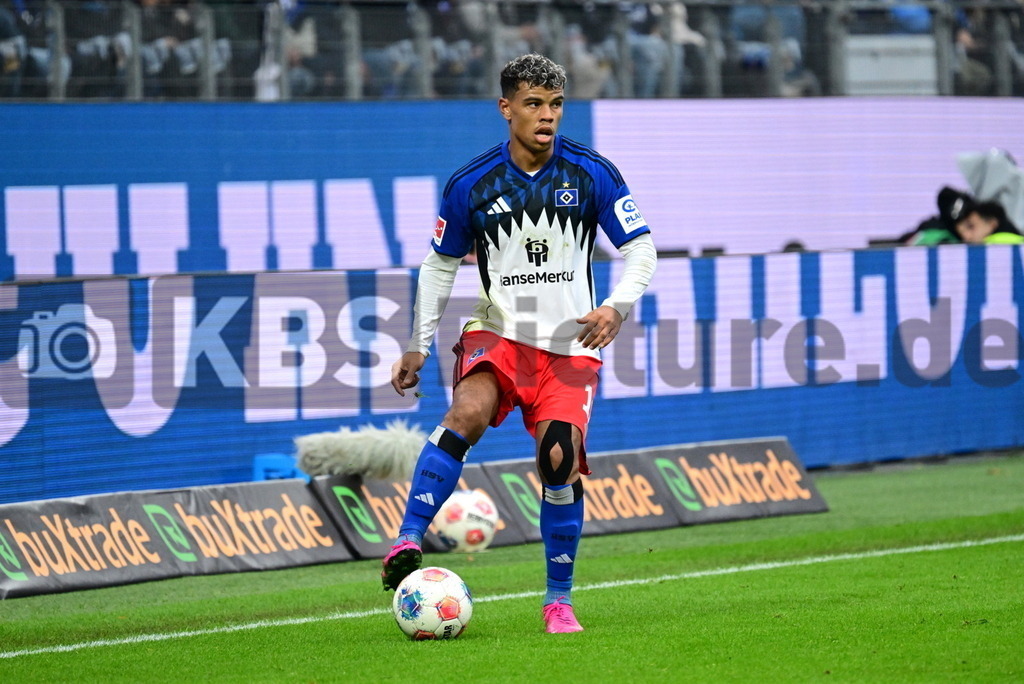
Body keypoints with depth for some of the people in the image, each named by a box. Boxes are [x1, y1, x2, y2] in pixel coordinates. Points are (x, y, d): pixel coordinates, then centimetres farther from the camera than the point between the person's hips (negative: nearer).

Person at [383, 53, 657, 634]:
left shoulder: (593, 175, -4)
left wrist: (616, 308, -20)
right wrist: (419, 346, 7)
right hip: (498, 331, 0)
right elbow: (441, 265, 11)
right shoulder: (471, 185, -2)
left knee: (560, 462, -12)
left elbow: (642, 251, -1)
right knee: (467, 414, -30)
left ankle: (560, 601, 6)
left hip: (571, 346, 0)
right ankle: (408, 543, -32)